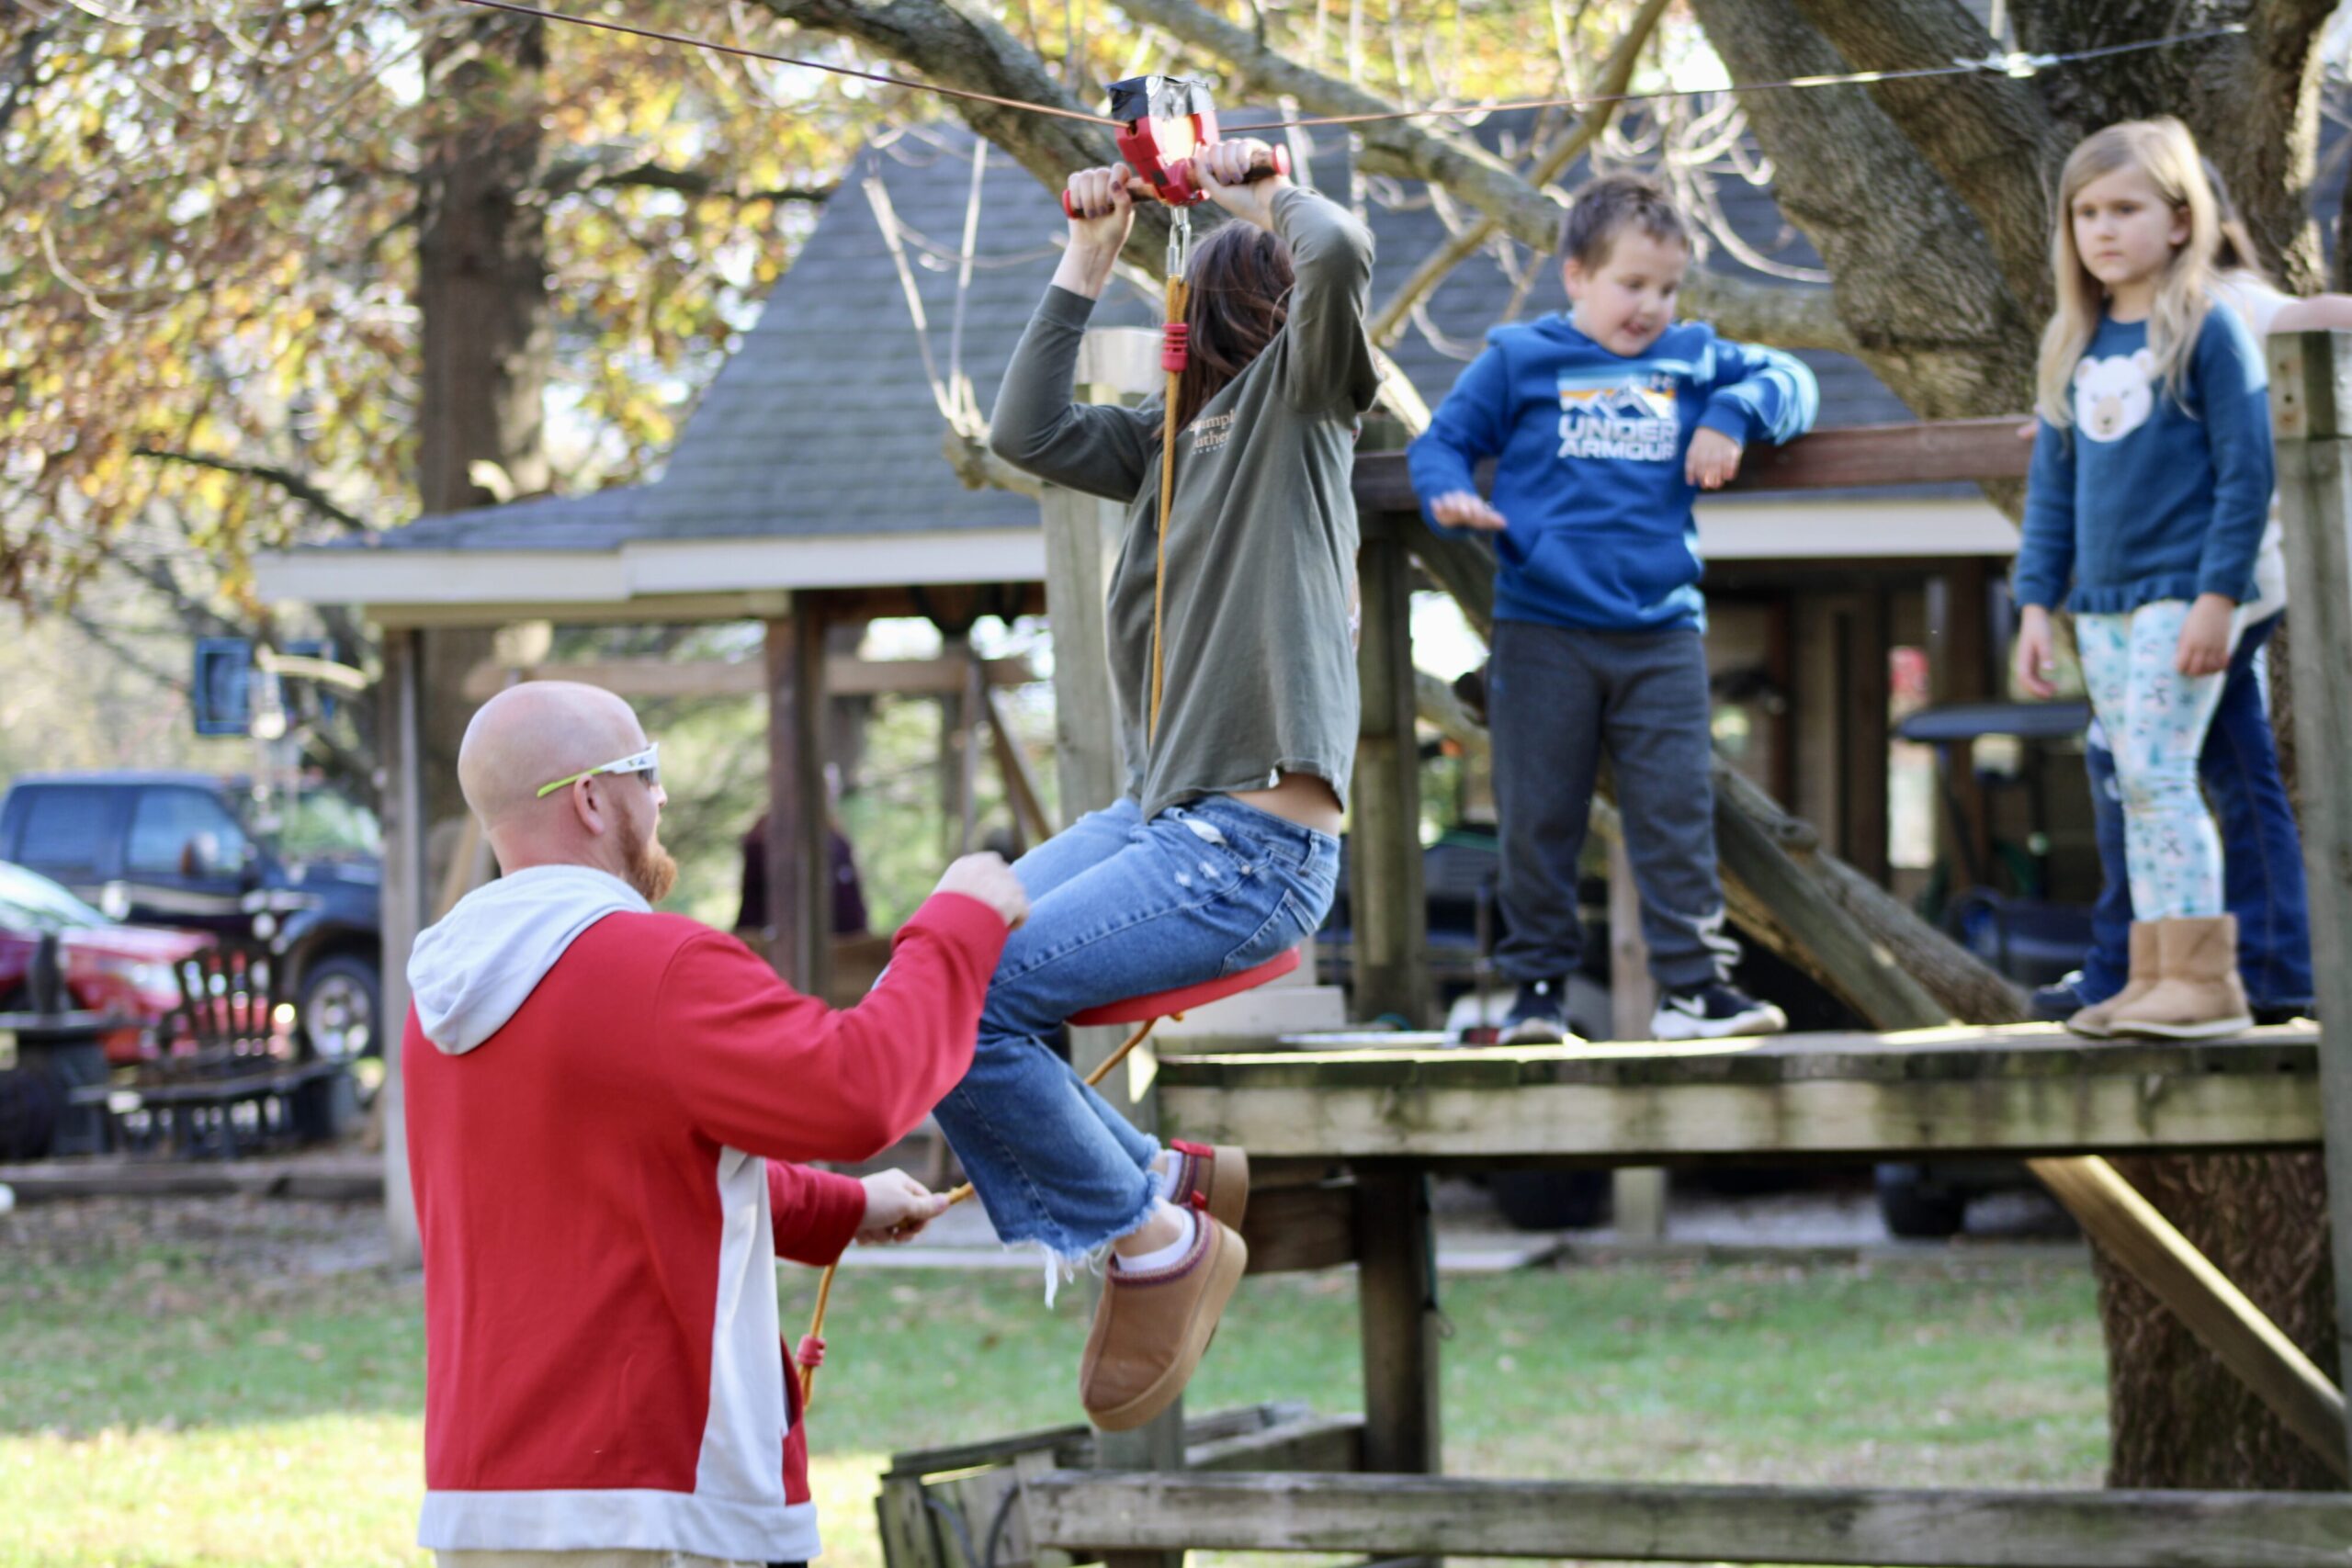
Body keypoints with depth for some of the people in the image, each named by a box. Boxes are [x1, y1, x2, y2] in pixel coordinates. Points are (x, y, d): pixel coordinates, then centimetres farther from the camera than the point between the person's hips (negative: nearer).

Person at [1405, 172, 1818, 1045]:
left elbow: (1788, 381, 17)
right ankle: (1537, 985, 10)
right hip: (1543, 634, -2)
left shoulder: (1694, 362, 12)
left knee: (1675, 812, -3)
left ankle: (1693, 985, 0)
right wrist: (1451, 495, -12)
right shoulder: (1519, 361, 5)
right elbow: (1442, 441, 9)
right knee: (1538, 818, 2)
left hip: (1662, 632, 2)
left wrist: (1734, 414, -4)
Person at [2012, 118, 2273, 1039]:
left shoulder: (2207, 332, -7)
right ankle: (2155, 978, 10)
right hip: (2101, 604, 7)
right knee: (2138, 787, 7)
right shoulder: (2073, 348, 12)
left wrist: (2218, 595, -15)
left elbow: (2248, 471, -10)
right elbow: (2052, 485, 17)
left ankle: (2203, 977, -10)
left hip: (2181, 592, -7)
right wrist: (2037, 602, 11)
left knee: (2157, 772, -13)